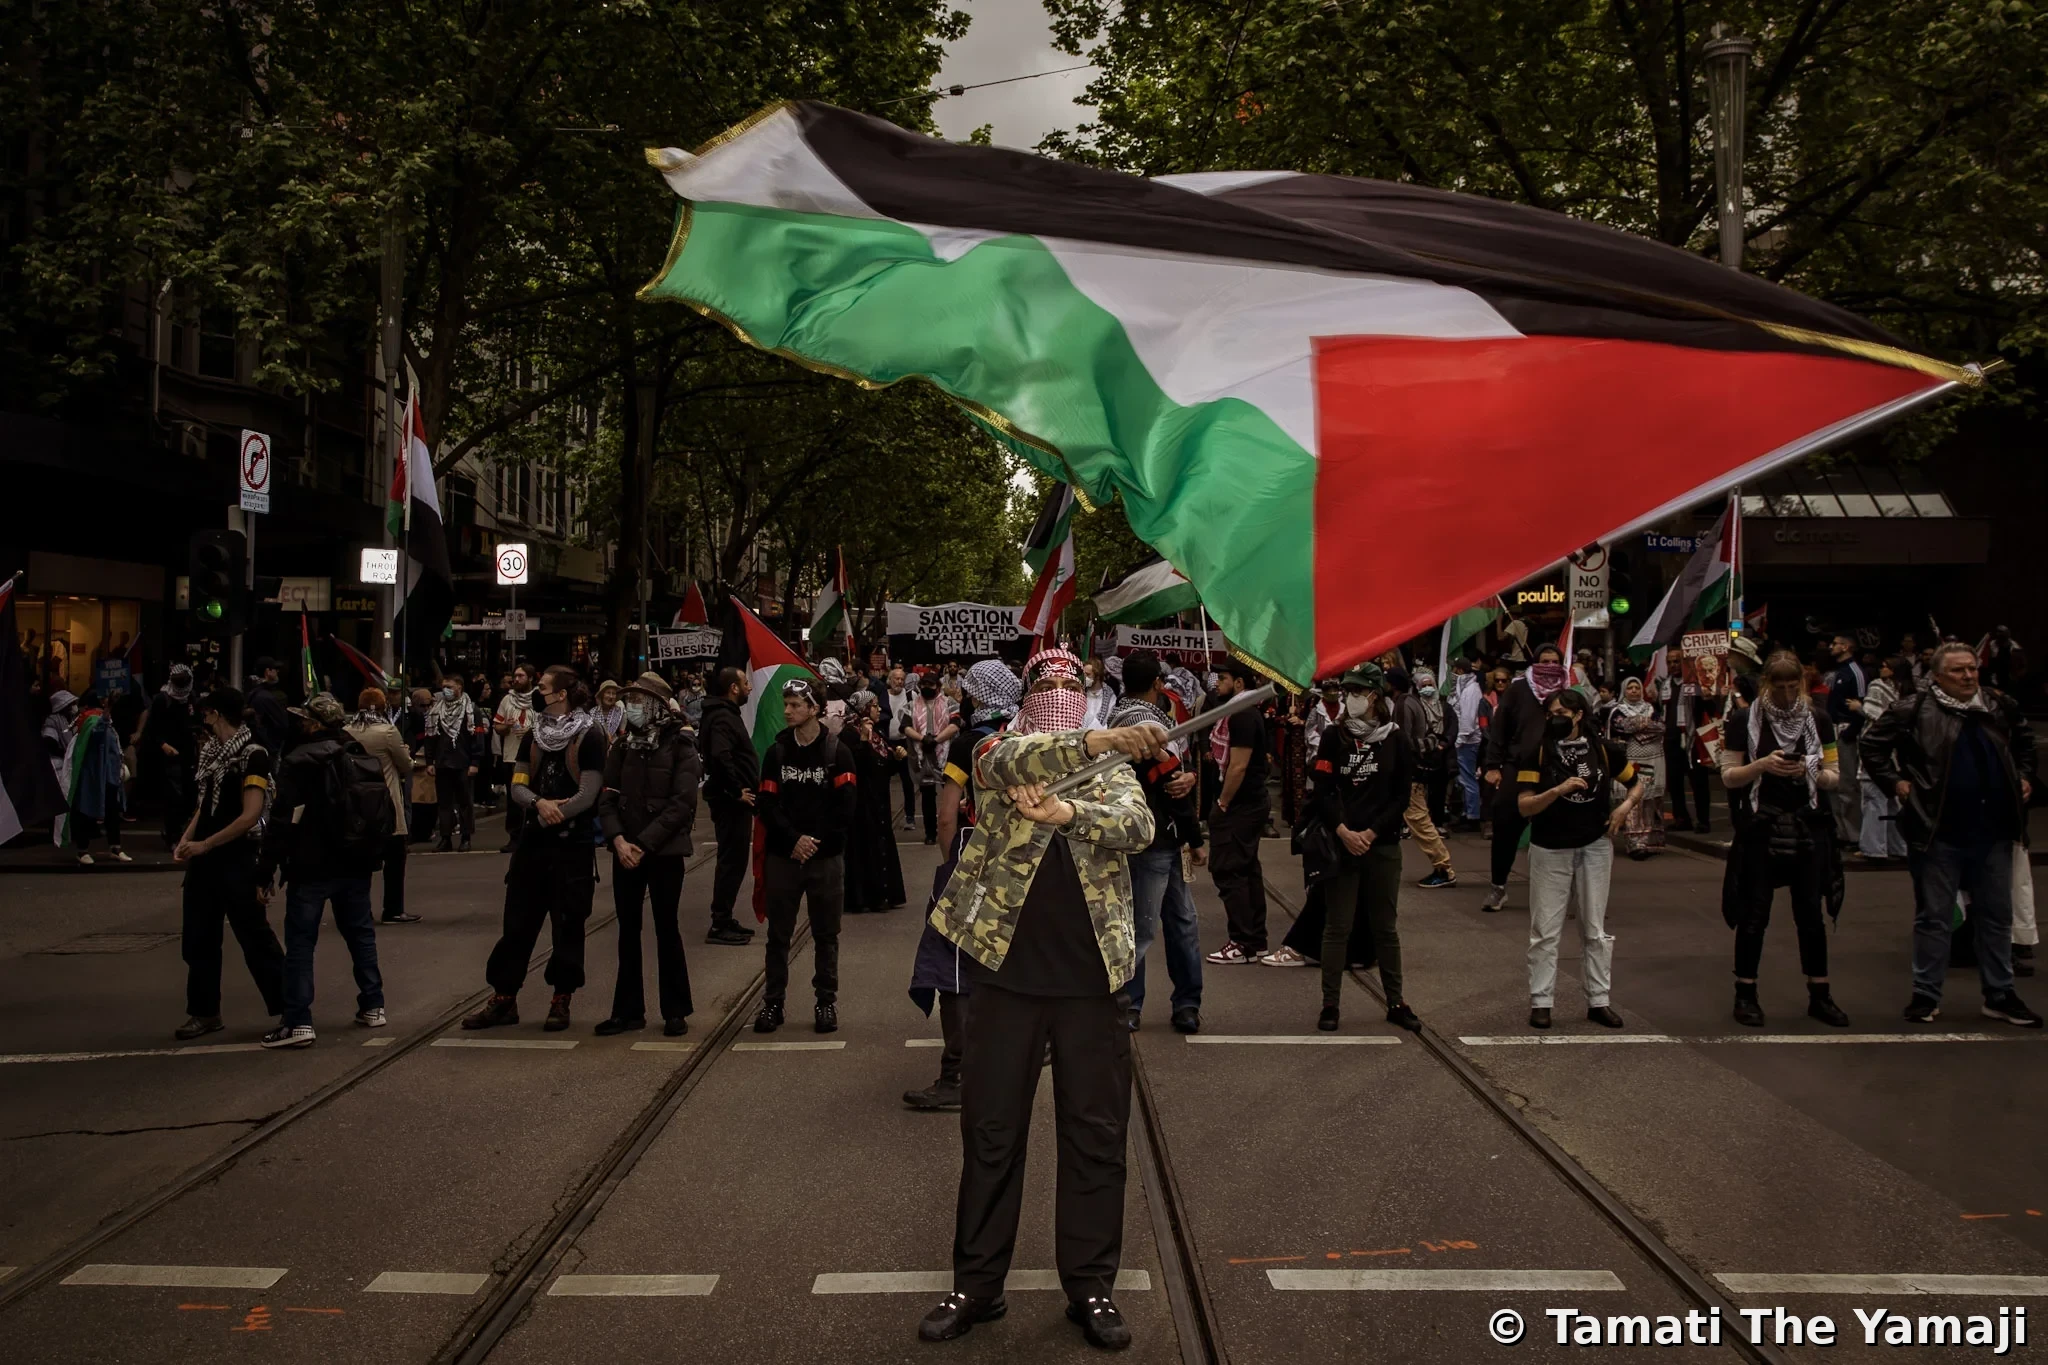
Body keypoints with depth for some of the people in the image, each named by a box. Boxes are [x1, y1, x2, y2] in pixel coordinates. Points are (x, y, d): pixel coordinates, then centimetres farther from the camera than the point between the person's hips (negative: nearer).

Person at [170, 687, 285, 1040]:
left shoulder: (252, 755, -13)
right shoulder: (211, 754, 11)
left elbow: (250, 815, -20)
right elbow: (204, 805, 15)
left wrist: (204, 845, -17)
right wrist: (185, 841, -1)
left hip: (237, 859, -8)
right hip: (204, 860, 8)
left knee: (256, 938, -2)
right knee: (198, 940, 11)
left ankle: (290, 1009, 7)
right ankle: (204, 1013, 22)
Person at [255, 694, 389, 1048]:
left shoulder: (298, 763, -13)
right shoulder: (364, 759, 7)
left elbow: (283, 821, -16)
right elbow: (388, 813, 10)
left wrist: (265, 871, -11)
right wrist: (371, 851, 18)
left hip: (311, 867, -6)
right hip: (356, 865, 6)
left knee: (300, 942, -1)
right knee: (360, 934, 18)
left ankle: (298, 1022, -6)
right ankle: (373, 1006, 23)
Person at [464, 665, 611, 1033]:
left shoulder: (590, 736, -7)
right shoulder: (533, 735, 11)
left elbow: (588, 794, -12)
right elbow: (517, 786, 4)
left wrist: (552, 816, -14)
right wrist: (539, 804, -15)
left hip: (573, 843, -5)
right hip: (532, 842, 5)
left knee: (567, 923, 3)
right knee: (518, 921, 7)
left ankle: (561, 1000, 13)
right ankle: (504, 999, 15)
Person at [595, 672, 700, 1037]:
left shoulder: (679, 746, -7)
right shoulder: (621, 746, 8)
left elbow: (682, 803, -13)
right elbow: (607, 799, 5)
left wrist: (644, 843, -15)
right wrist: (619, 839, -12)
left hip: (664, 851, -5)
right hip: (625, 851, 5)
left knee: (666, 928, 0)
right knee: (628, 929, 9)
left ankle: (675, 1010, 11)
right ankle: (628, 1009, 17)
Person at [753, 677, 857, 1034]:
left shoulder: (836, 752, -2)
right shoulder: (776, 752, 5)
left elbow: (846, 804, -8)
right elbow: (767, 805, -1)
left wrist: (817, 841, -13)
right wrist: (794, 839, -14)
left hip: (826, 857, -2)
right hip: (783, 856, 2)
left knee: (826, 934, 6)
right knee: (778, 933, 6)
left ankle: (826, 1002, 15)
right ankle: (773, 1002, 14)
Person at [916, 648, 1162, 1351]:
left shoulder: (1112, 772, 9)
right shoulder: (999, 757, 3)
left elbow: (1139, 826, -11)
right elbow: (1014, 761, -22)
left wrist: (1064, 812, -27)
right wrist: (1095, 742, -37)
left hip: (1090, 978, 1)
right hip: (1008, 973, -1)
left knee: (1096, 1134, 7)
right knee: (990, 1131, 7)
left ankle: (1091, 1285, 21)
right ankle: (977, 1284, 21)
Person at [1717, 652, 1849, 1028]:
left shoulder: (1818, 720, 4)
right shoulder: (1745, 721, -3)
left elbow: (1833, 777, 6)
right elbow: (1728, 776, -2)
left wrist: (1809, 772, -15)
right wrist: (1762, 765, -19)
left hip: (1807, 827, 2)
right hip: (1760, 828, -2)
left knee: (1812, 913, 6)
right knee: (1754, 913, 2)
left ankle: (1819, 995, 16)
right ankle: (1746, 994, 12)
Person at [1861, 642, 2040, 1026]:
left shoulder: (2001, 707, 7)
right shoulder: (1915, 710, -8)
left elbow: (2025, 741, 26)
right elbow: (1873, 744, -3)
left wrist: (2024, 776, 14)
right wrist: (1896, 781, -9)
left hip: (1994, 832, 5)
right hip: (1939, 832, -5)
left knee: (1997, 915, 13)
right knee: (1933, 916, 5)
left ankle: (2000, 996, 24)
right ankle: (1926, 995, 15)